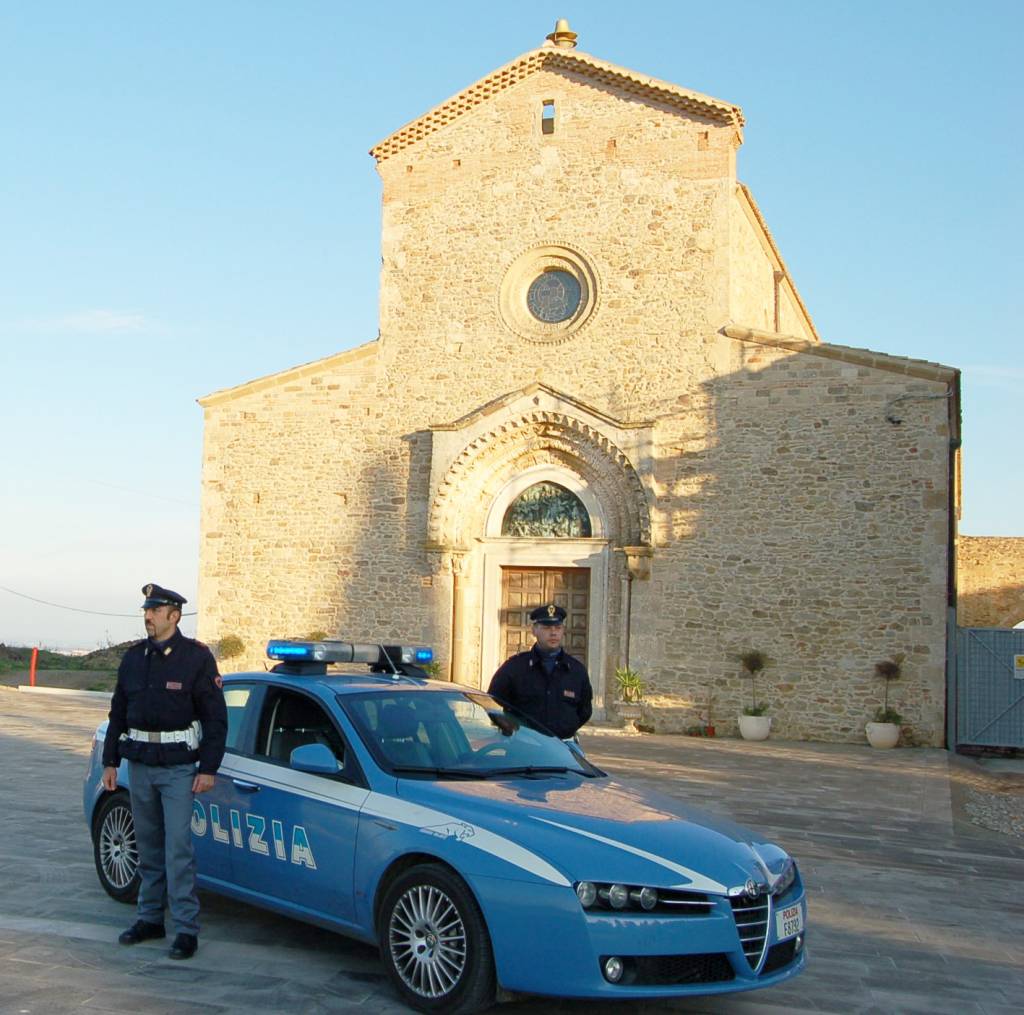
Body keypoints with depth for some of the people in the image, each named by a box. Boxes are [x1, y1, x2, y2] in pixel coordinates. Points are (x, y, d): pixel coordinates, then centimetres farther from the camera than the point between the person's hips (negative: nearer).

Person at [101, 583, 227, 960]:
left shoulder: (196, 657, -6)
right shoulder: (133, 658, 9)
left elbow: (216, 717, -6)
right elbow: (119, 713, 17)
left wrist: (208, 768, -11)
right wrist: (110, 761, 13)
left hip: (179, 766, -5)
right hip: (139, 764, 5)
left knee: (178, 848, -8)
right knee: (148, 847, 13)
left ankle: (186, 928, -3)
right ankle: (150, 918, 24)